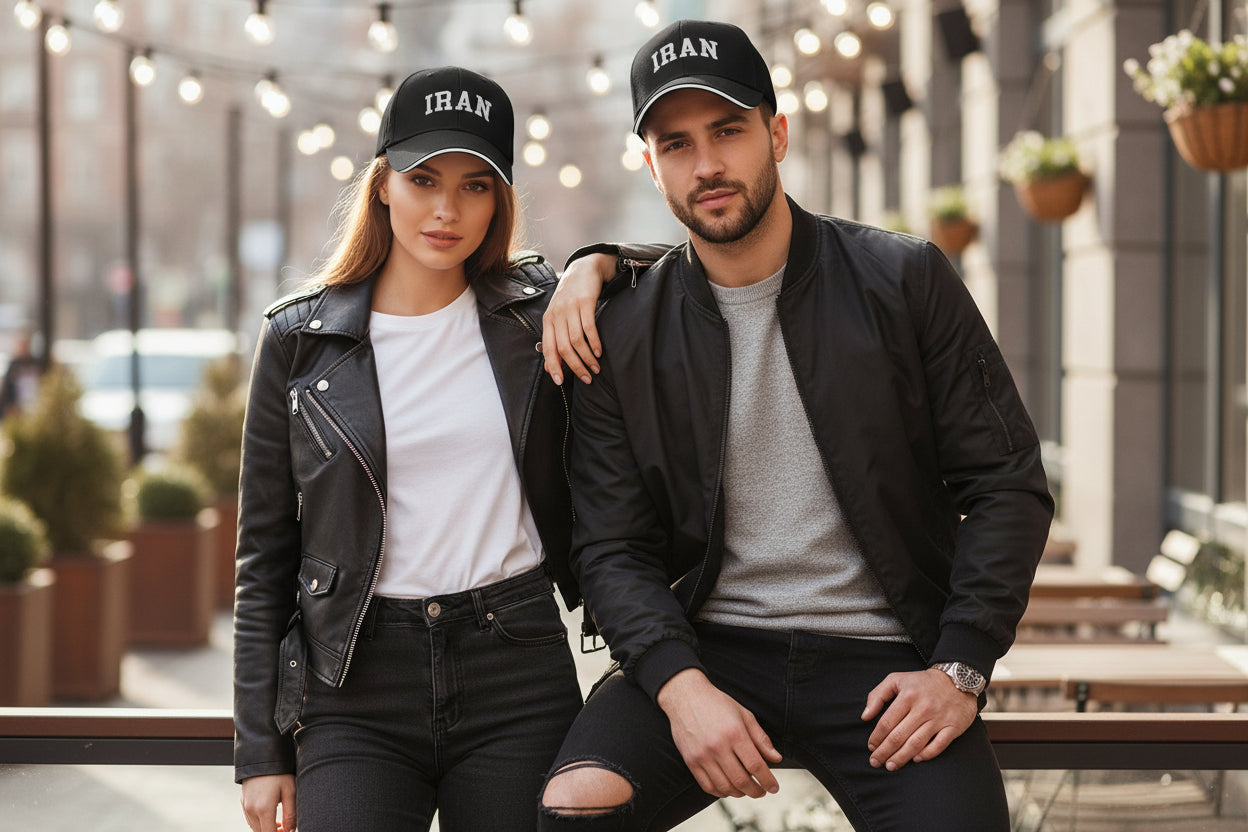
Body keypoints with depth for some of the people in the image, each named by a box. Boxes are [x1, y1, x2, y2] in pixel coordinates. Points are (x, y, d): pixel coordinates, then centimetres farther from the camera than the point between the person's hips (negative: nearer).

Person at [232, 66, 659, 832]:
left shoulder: (540, 312, 5)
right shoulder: (301, 339, 4)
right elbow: (265, 559, 7)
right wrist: (261, 753, 3)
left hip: (519, 679, 1)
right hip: (357, 689, -1)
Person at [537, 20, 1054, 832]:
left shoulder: (905, 281, 1)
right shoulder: (626, 337, 5)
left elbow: (1007, 486, 1)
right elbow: (613, 548, 3)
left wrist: (960, 670, -9)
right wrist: (681, 686, -15)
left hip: (883, 658, 0)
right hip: (711, 649, 1)